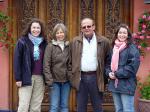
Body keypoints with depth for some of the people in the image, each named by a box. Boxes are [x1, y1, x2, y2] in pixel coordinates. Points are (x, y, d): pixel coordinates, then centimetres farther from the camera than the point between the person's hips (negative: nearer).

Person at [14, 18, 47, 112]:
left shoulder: (44, 43, 9)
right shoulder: (22, 41, -2)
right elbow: (17, 61, -4)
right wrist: (18, 78, -9)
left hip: (40, 78, 4)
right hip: (27, 77, -4)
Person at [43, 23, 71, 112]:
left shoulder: (69, 46, 6)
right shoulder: (50, 46, -2)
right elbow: (46, 65, -6)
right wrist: (49, 80, -12)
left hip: (66, 81, 3)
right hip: (55, 81, -3)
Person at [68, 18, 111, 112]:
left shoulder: (104, 41, 2)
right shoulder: (75, 42, 6)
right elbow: (70, 61, 8)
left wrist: (105, 74, -1)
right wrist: (72, 75, 1)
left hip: (96, 77, -1)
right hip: (80, 77, 1)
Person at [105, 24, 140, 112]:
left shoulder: (132, 48, -5)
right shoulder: (114, 47, 15)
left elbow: (132, 66, -15)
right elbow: (108, 63, 18)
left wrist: (117, 74, -15)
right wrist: (109, 73, -3)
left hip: (126, 85, -7)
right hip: (114, 84, 7)